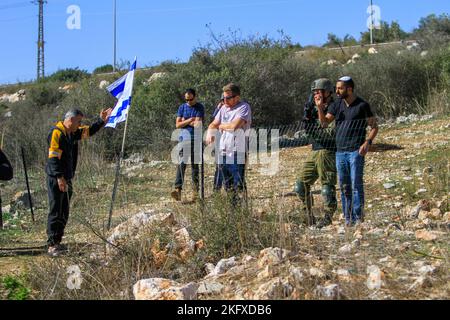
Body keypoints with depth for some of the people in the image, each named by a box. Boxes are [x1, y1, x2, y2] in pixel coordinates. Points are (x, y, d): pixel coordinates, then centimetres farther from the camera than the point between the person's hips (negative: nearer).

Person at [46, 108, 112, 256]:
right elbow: (53, 157, -23)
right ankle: (52, 245, -8)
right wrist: (59, 177, -28)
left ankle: (57, 241, 20)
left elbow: (89, 131, 27)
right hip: (56, 179, -9)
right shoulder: (56, 133, -16)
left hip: (67, 179, 9)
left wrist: (102, 121, 13)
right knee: (55, 212, -9)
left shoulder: (73, 133, 12)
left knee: (64, 213, 12)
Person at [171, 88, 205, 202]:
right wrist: (190, 120, -6)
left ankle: (196, 189, 7)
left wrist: (185, 121, -1)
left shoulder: (200, 108, 2)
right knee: (181, 163, -10)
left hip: (196, 140, -2)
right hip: (184, 139, 2)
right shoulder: (182, 107, 11)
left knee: (195, 165, 3)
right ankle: (178, 188, -19)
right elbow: (177, 125, 4)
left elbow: (198, 124, -10)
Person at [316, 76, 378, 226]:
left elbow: (374, 126, -1)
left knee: (356, 184, -7)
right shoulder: (337, 104, 11)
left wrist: (367, 142, -16)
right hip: (340, 151, 5)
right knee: (344, 186, 7)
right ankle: (347, 219, 14)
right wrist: (320, 107, -11)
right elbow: (324, 122, 4)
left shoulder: (362, 105, -4)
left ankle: (358, 218, -3)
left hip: (356, 151, -5)